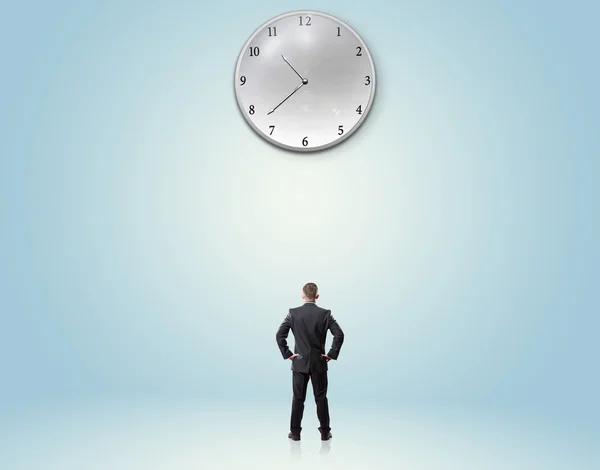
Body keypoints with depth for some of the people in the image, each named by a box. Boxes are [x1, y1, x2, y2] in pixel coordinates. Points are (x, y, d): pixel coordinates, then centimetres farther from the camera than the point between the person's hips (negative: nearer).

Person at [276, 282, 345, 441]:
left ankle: (295, 432, 13)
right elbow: (339, 335, -12)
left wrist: (287, 354, -2)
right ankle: (325, 432, 14)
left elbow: (280, 335, -9)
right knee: (321, 398, 9)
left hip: (299, 362, 0)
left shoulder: (293, 313, -5)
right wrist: (332, 354, -4)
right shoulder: (325, 313, -6)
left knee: (298, 398, 8)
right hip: (319, 363, 0)